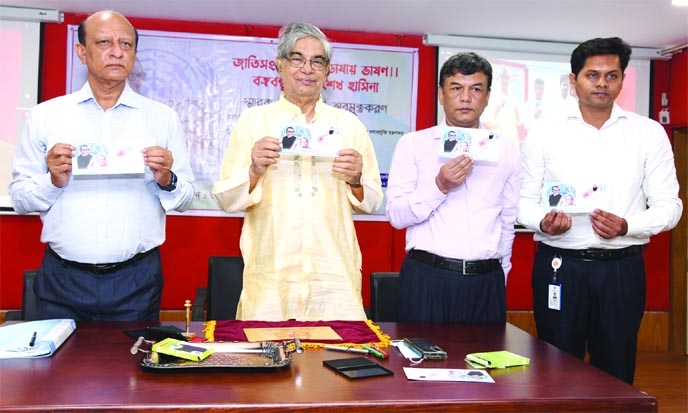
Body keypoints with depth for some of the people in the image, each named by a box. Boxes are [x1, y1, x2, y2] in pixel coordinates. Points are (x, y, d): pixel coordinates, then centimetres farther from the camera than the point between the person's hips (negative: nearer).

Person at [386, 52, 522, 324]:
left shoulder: (507, 150, 10)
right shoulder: (412, 144, 4)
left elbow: (508, 220, 16)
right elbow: (396, 216, -4)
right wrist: (440, 187, -16)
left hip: (487, 282, 2)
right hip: (427, 280, -2)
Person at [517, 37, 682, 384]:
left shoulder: (649, 133, 4)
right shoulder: (543, 134, 3)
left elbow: (669, 205, 3)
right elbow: (525, 201, 6)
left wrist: (627, 226, -16)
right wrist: (543, 223, -16)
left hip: (622, 268, 1)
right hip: (559, 267, 0)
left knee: (616, 373, 11)